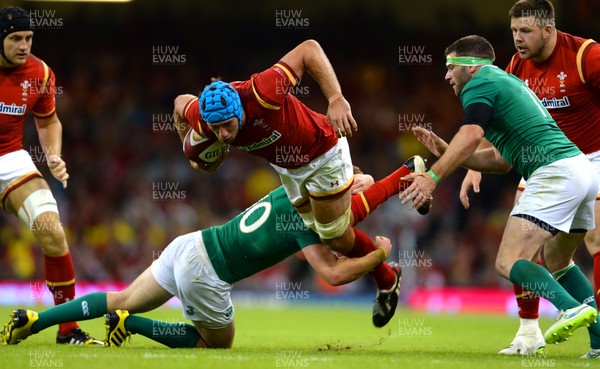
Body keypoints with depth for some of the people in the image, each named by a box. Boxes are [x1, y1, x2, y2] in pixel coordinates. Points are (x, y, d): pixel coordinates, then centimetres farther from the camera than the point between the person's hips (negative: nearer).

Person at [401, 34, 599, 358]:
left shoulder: (480, 83, 0)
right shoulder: (508, 82, 29)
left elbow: (471, 135, -20)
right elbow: (501, 160, 27)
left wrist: (433, 176, -25)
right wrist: (446, 152, 20)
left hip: (555, 172, -10)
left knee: (508, 262, -14)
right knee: (557, 260, 25)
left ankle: (572, 308, -34)